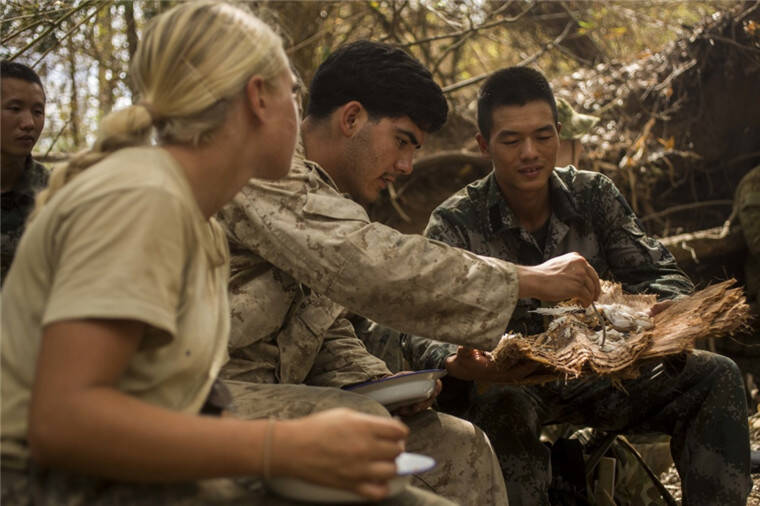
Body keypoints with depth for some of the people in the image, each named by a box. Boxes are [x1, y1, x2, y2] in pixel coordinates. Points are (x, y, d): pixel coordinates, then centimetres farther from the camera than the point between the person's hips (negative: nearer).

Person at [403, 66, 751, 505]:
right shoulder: (455, 225, -12)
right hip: (505, 384, -4)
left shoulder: (594, 195, 0)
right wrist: (458, 365, -45)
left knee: (716, 376, -12)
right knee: (503, 408, -38)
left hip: (596, 371, 4)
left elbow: (661, 275, -4)